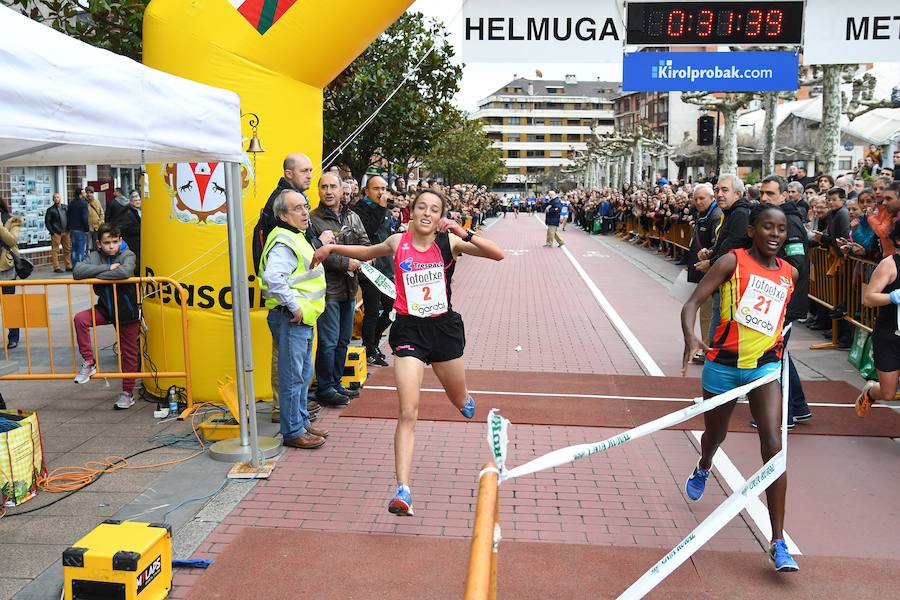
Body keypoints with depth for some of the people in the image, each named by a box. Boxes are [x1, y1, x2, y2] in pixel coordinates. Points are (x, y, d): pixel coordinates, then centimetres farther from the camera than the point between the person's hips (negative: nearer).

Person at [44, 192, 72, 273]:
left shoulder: (66, 208, 12)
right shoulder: (50, 210, 0)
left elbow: (69, 218, 16)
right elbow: (47, 221, -2)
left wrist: (69, 228, 6)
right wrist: (52, 231, -9)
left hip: (66, 232, 4)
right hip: (56, 233, -4)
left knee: (68, 249, 7)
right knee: (55, 250, -3)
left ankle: (68, 266, 14)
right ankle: (56, 267, -1)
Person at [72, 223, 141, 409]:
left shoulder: (127, 255, -12)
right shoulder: (95, 256, -3)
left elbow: (124, 272, -34)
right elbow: (77, 271, -20)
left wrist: (96, 275, -22)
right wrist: (107, 268, -24)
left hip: (127, 311, -3)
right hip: (105, 308, 3)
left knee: (128, 352, 6)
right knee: (80, 319, -22)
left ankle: (128, 392, 20)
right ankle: (88, 363, -7)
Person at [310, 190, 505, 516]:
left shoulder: (449, 241, -5)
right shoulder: (397, 242, 0)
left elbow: (498, 254, -15)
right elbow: (368, 253, 23)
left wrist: (465, 234, -25)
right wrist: (332, 248, 18)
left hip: (444, 327, 1)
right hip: (409, 330, -1)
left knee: (459, 400, 22)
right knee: (408, 413, -12)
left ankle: (465, 399, 63)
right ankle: (403, 491, -11)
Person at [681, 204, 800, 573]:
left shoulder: (789, 273, 5)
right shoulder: (733, 261, -8)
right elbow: (693, 303, -16)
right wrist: (690, 338, -33)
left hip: (765, 365, 2)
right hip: (724, 363, -2)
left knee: (773, 445, -15)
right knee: (715, 434, 18)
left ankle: (778, 543, -9)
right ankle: (703, 469, 57)